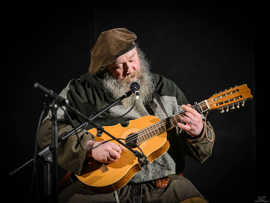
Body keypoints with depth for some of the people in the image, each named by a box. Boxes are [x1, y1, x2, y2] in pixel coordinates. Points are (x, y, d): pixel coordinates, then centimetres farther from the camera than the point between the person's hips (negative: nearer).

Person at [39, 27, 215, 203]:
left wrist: (198, 132, -10)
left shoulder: (166, 89, 12)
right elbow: (48, 130, -4)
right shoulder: (80, 91, 4)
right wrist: (90, 147, -17)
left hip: (163, 183, 2)